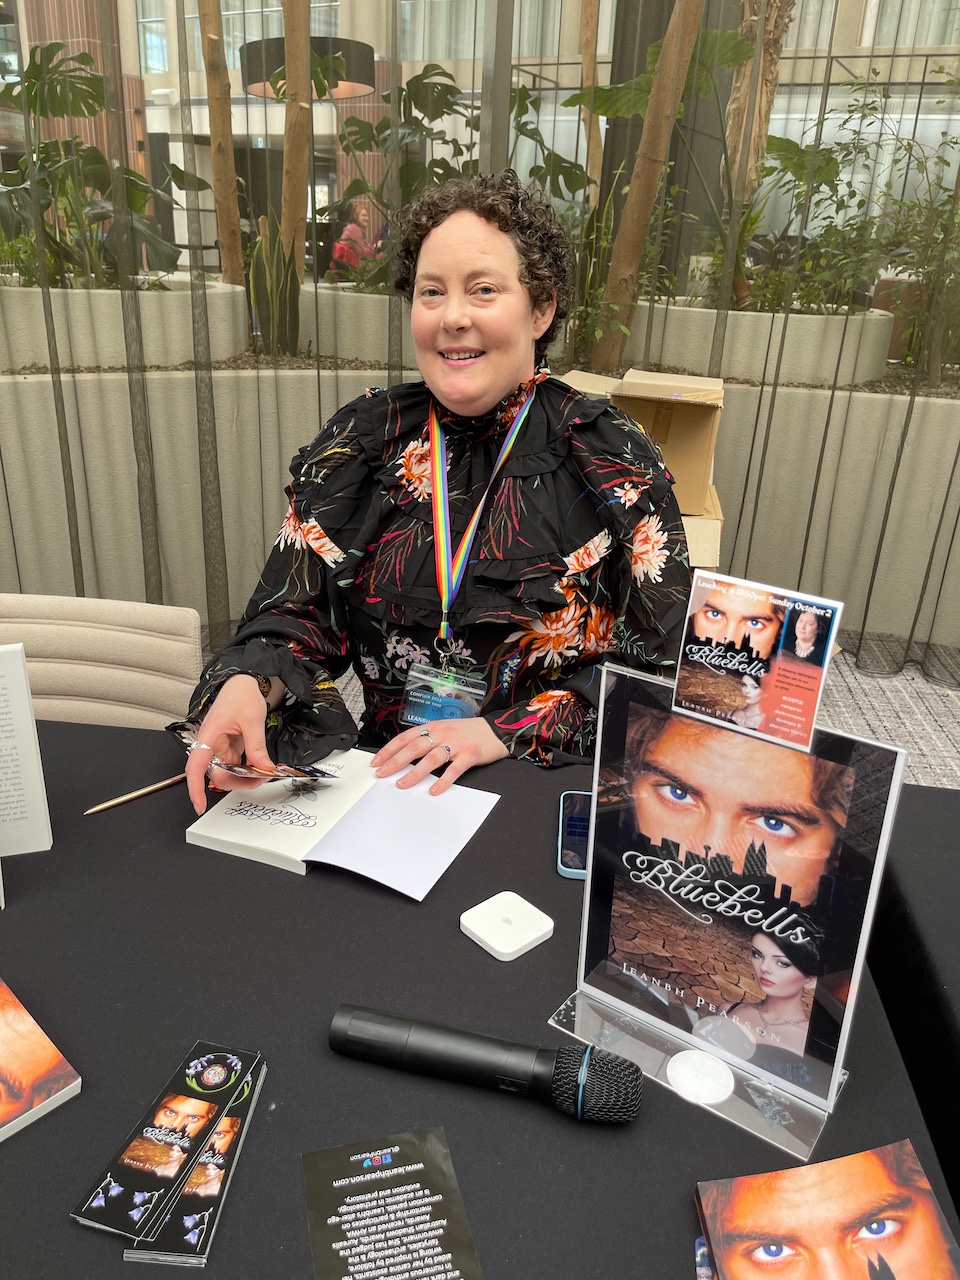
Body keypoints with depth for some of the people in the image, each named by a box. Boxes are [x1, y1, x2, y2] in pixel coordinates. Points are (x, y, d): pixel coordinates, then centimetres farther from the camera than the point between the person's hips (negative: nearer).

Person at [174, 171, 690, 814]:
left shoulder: (612, 456, -4)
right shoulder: (361, 440, 5)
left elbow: (661, 664, -5)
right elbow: (297, 613, 4)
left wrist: (505, 731, -14)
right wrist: (249, 683, -18)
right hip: (384, 776, 3)